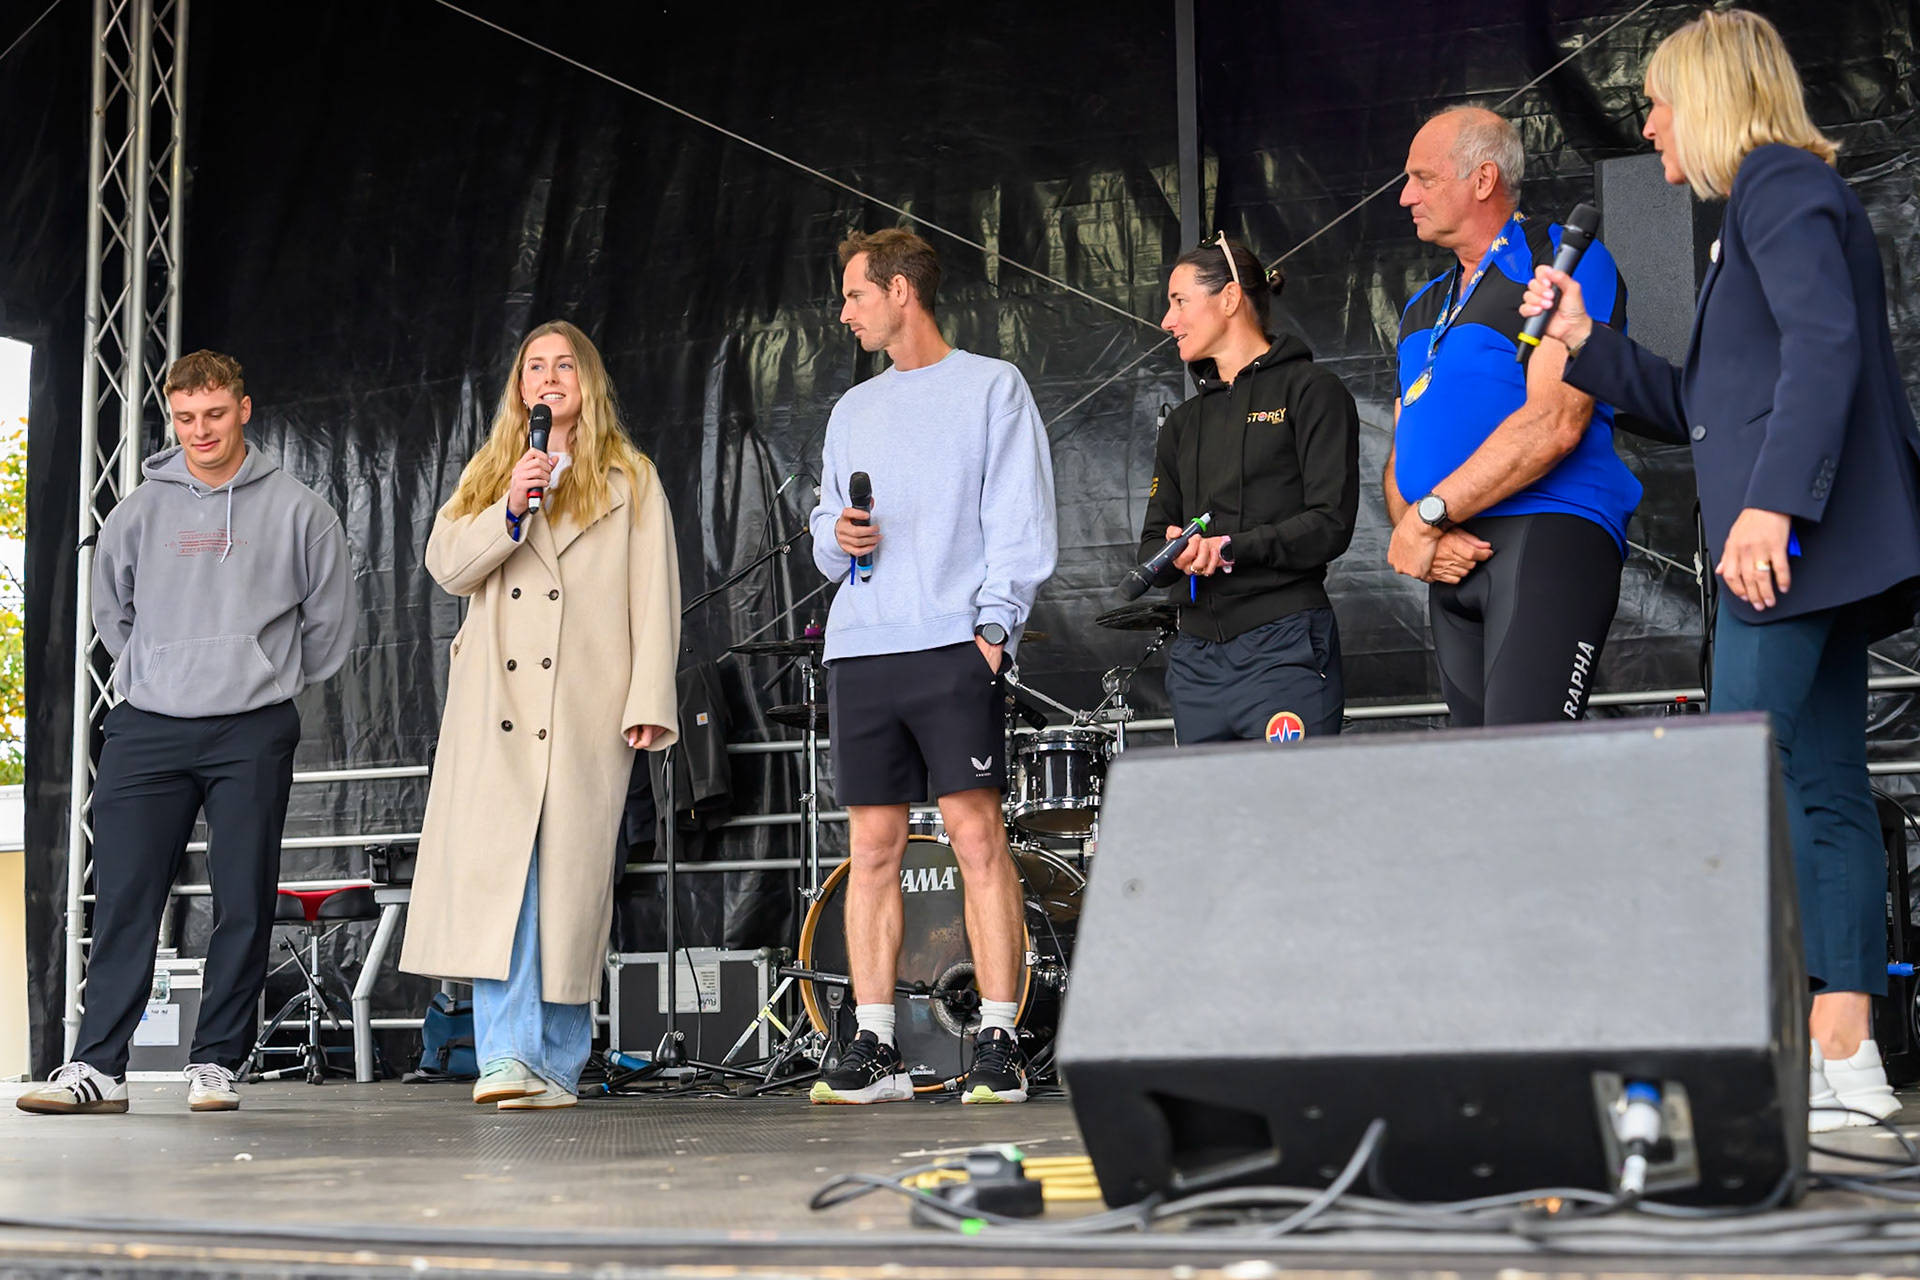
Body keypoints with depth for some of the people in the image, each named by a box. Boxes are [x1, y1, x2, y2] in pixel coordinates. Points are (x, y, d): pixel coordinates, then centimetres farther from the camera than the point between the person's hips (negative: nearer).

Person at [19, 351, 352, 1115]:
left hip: (252, 735, -1)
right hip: (148, 729, 1)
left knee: (244, 904, 0)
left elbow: (330, 620, 11)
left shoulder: (297, 511, 3)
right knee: (124, 900, -4)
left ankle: (216, 1062, 8)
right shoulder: (141, 512, 8)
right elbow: (110, 608, 21)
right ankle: (99, 1066, -2)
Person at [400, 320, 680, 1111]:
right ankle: (508, 1054, -16)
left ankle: (556, 1064, 3)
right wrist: (510, 509, -8)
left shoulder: (630, 480, 13)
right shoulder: (488, 474, 21)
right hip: (496, 710, 2)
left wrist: (650, 700, -5)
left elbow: (654, 597, 5)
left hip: (586, 712, -2)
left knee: (568, 877, -3)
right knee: (495, 872, -12)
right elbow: (446, 566, 8)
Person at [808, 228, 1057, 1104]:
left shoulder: (990, 387, 8)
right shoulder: (853, 410, 25)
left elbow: (1020, 516, 0)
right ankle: (874, 1048, 4)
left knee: (977, 835, -11)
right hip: (860, 651, 5)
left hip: (952, 644, -5)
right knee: (872, 846, 2)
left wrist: (996, 619, -12)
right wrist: (837, 536, 3)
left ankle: (999, 1043, -9)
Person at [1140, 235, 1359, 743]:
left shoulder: (1308, 390, 2)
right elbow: (1152, 542, 17)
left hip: (1285, 649, -6)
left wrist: (1229, 548, -18)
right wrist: (1176, 553, -7)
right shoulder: (1183, 424, 22)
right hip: (1196, 658, 6)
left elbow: (1331, 524, -8)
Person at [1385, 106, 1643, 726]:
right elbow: (1401, 458, 20)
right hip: (1454, 556, 8)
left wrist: (1430, 514, -11)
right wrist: (1418, 534, -3)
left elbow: (1554, 422, -12)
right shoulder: (1421, 311, 26)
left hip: (1548, 533, -7)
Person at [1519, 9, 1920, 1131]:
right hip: (1809, 547, 10)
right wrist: (1587, 342, 26)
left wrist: (1771, 502, -27)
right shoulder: (1770, 198, 27)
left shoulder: (1778, 181, -3)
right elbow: (1705, 408, 28)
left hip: (1796, 540, -10)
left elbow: (1825, 343, -20)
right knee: (1826, 791, 5)